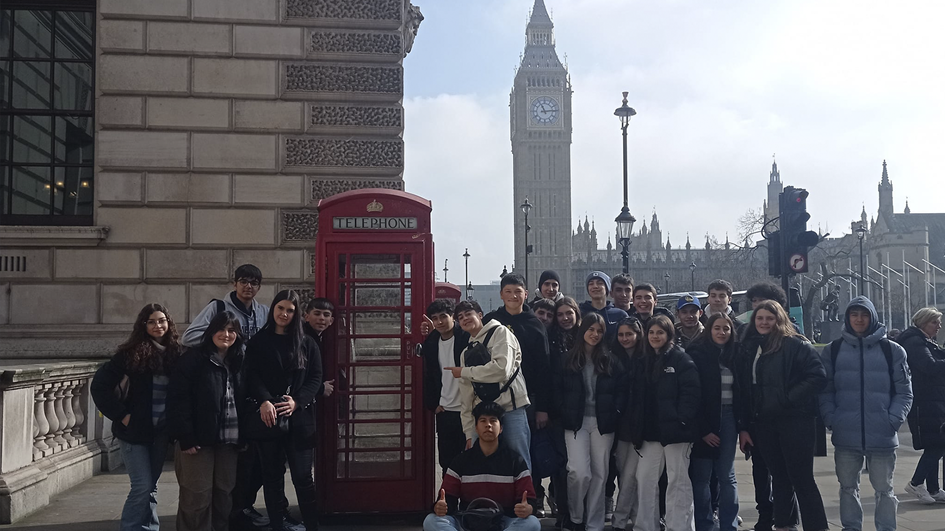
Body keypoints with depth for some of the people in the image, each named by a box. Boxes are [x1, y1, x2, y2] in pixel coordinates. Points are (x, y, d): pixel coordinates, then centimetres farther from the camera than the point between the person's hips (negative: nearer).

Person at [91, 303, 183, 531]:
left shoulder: (175, 353, 1)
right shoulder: (132, 353, -8)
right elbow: (99, 385, -9)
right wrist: (121, 415, -11)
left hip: (160, 432, 3)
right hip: (134, 430, -3)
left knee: (151, 486, 12)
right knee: (142, 486, -5)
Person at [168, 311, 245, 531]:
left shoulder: (237, 362, 12)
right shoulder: (193, 358, -6)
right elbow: (177, 399, -12)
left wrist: (243, 435, 6)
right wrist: (185, 438, -17)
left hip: (228, 441, 5)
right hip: (198, 440, -5)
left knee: (225, 494, 10)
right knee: (197, 497, -2)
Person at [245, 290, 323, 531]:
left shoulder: (307, 343, 9)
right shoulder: (258, 342, 8)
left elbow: (315, 378, 3)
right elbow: (252, 376, -2)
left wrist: (297, 402, -13)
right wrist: (264, 401, -20)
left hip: (299, 418, 0)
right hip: (268, 417, 1)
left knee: (303, 476, -4)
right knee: (272, 476, 6)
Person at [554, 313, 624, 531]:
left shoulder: (610, 360, 6)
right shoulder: (568, 359, 4)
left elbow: (621, 388, 5)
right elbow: (557, 388, 3)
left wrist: (615, 412, -6)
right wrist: (564, 412, -6)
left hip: (603, 423, 2)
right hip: (576, 422, -2)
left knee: (599, 474, 5)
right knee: (580, 472, -13)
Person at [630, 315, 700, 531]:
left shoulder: (681, 359, -5)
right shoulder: (644, 361, 14)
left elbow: (691, 391, -13)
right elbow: (637, 396, 15)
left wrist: (681, 420, -21)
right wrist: (636, 423, 6)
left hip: (674, 430, -6)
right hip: (650, 431, 6)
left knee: (678, 479, 2)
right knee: (644, 479, 8)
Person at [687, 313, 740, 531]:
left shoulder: (735, 354, 7)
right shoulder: (696, 353, -5)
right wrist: (703, 429, -11)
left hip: (728, 417, 3)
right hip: (704, 420, -3)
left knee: (727, 476, 6)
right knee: (701, 476, 2)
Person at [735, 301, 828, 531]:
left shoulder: (796, 345, -6)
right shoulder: (747, 348, 10)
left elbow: (818, 377, -13)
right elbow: (742, 390, 10)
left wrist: (790, 398, -17)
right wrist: (743, 426, 7)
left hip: (795, 421, -5)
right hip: (763, 423, 5)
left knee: (801, 478, -2)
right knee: (779, 477, 14)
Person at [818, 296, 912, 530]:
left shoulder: (892, 351, 3)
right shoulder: (832, 351, 6)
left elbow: (904, 392, 3)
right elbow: (825, 390, 4)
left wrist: (893, 420, -9)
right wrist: (831, 419, -8)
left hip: (882, 436, -1)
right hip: (845, 436, 1)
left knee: (884, 489, 8)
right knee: (848, 488, 11)